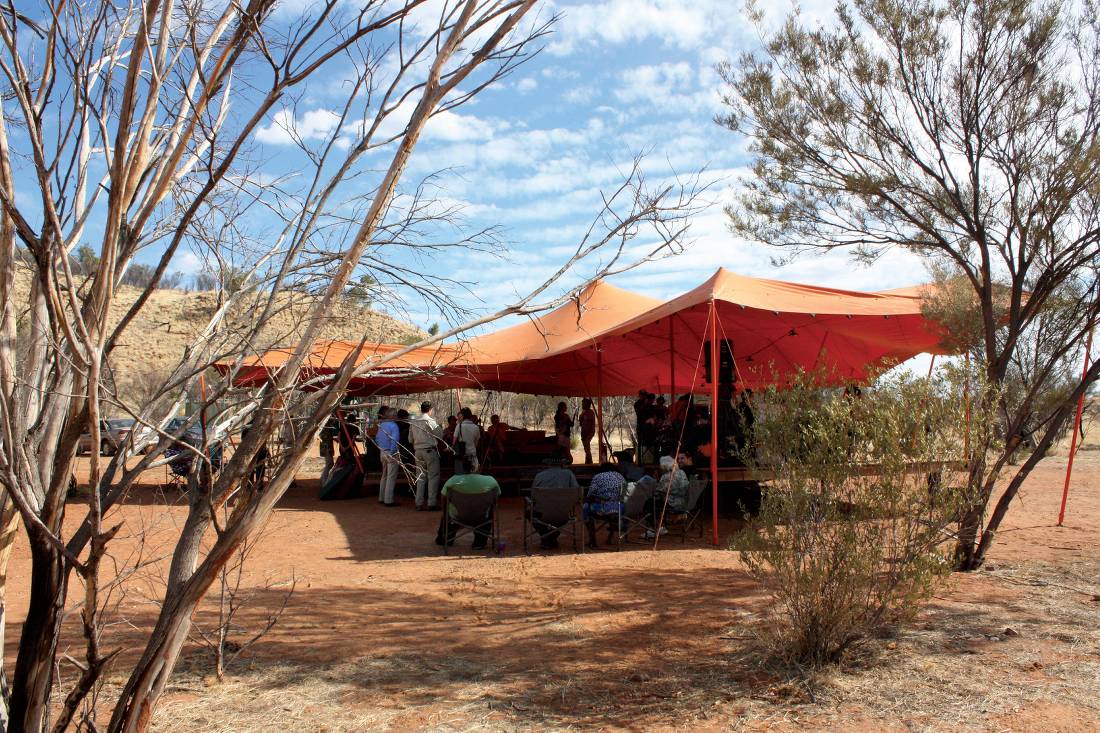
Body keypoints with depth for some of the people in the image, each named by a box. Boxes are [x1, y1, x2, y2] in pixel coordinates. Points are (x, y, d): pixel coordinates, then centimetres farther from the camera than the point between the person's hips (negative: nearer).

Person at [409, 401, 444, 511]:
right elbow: (440, 434, -8)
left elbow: (410, 438, 13)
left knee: (420, 477, 12)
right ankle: (431, 503, -3)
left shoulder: (413, 422, 7)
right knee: (433, 477, 0)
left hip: (417, 451, 6)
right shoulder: (429, 420, -11)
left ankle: (419, 503, 12)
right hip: (430, 450, -6)